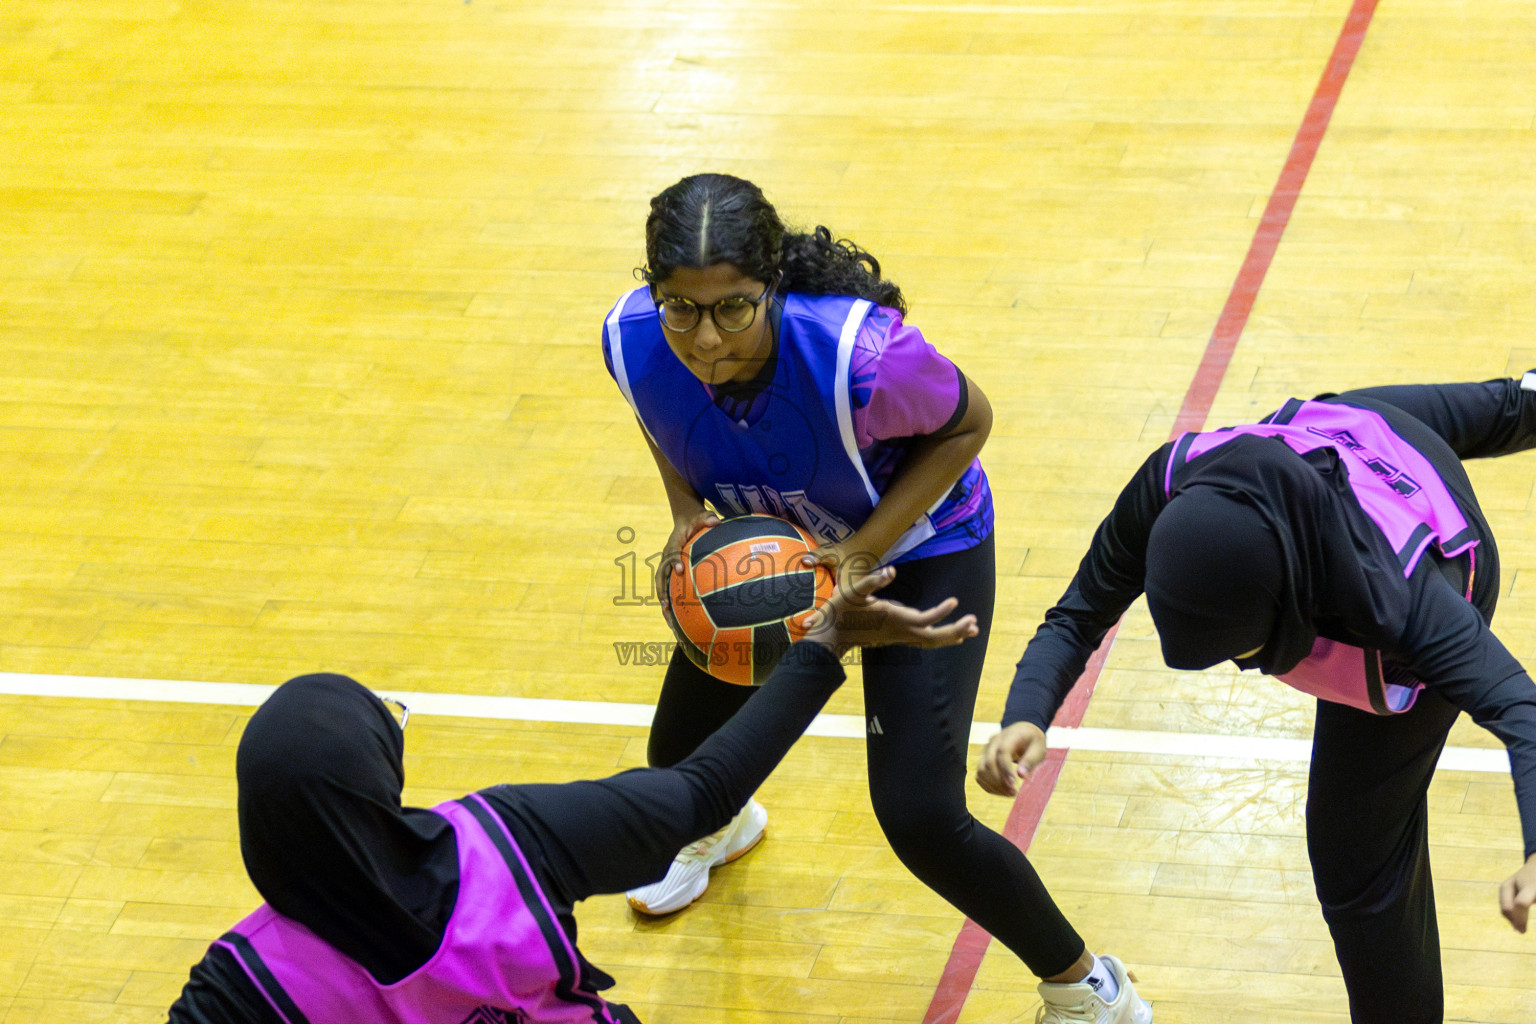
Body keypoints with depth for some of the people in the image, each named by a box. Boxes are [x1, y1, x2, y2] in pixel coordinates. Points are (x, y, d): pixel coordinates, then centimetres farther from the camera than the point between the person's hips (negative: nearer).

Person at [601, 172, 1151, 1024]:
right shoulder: (632, 341, -28)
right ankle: (723, 826, 61)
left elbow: (967, 423, -21)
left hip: (920, 550, -5)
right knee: (681, 752, 17)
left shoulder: (858, 353, -42)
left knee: (920, 819, -15)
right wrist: (686, 513, -17)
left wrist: (865, 549, -29)